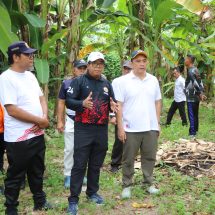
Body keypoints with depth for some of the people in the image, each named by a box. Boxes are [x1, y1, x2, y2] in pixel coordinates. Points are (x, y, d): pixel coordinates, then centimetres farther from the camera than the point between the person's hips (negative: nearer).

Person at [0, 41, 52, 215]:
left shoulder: (30, 76, 9)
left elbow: (41, 98, 15)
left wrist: (45, 116, -6)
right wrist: (40, 120, -17)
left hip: (37, 134, 8)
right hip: (19, 138, -8)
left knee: (37, 171, 21)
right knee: (16, 175, 7)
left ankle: (40, 201, 37)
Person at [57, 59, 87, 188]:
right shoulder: (66, 84, -1)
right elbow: (61, 103, 3)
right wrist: (60, 121, -1)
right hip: (71, 121, -1)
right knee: (69, 149, 5)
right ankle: (68, 175, 15)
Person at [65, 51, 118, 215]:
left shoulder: (107, 84, 13)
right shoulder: (79, 81, -2)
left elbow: (113, 103, 16)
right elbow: (68, 101, -10)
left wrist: (113, 106, -8)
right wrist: (82, 103, -28)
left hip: (102, 130, 5)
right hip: (83, 129, -5)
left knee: (96, 164, 14)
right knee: (79, 165, -3)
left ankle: (92, 192, 29)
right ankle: (73, 199, 4)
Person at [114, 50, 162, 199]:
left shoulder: (153, 80, 7)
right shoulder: (123, 81, -6)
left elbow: (157, 102, 12)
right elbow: (118, 105, -7)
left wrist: (158, 123, 8)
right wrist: (120, 127, -10)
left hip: (151, 127, 4)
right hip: (131, 129, -3)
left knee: (149, 157, 13)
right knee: (128, 159, 7)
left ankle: (149, 183, 28)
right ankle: (127, 186, 20)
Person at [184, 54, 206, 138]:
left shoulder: (191, 71, -17)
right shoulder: (195, 70, 13)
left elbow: (196, 83, -21)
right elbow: (199, 82, 14)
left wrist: (200, 93, -16)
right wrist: (201, 93, 12)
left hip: (191, 98, -10)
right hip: (195, 97, 10)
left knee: (192, 116, -6)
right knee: (195, 115, 16)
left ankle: (192, 133, -3)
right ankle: (195, 130, 24)